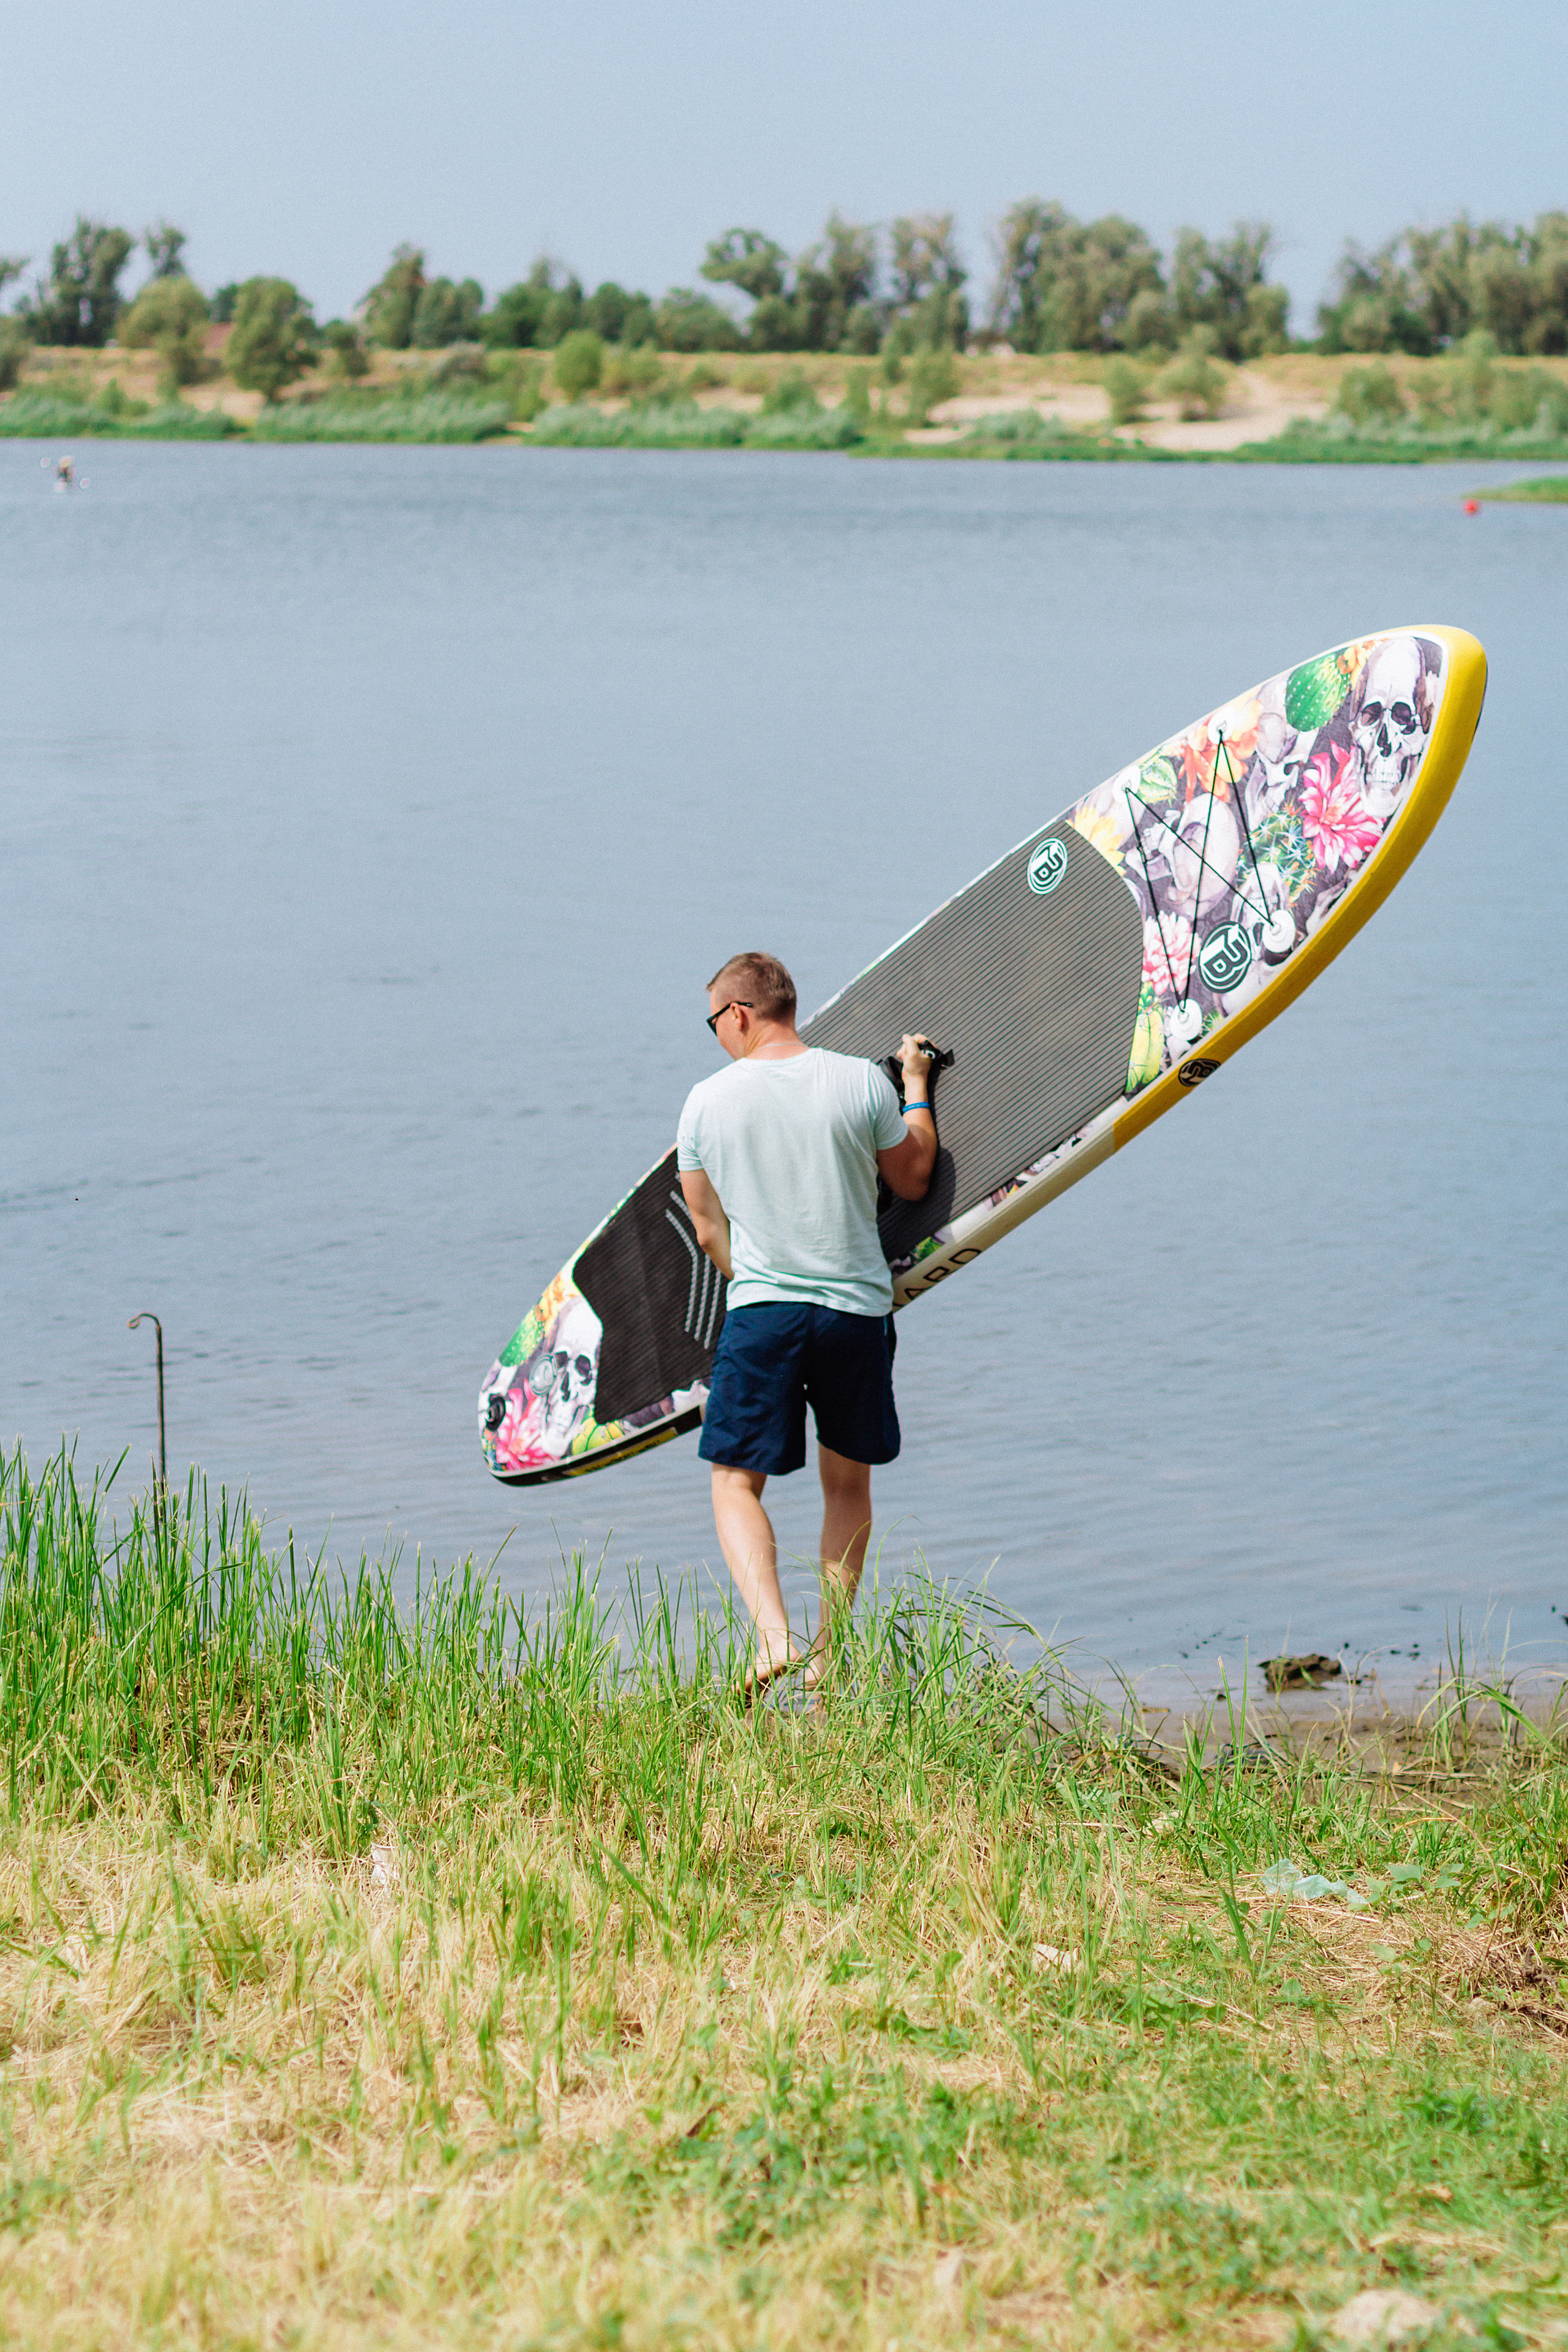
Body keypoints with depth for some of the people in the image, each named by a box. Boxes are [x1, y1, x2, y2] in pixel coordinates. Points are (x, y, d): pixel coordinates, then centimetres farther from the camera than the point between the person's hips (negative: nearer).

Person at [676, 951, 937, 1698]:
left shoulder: (708, 1101, -2)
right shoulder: (861, 1083, -3)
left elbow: (709, 1231, 8)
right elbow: (913, 1181, 13)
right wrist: (917, 1085, 26)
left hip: (759, 1314, -2)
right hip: (857, 1311, 2)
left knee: (737, 1483, 6)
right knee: (847, 1484, 18)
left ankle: (772, 1635, -16)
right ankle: (830, 1653, 20)